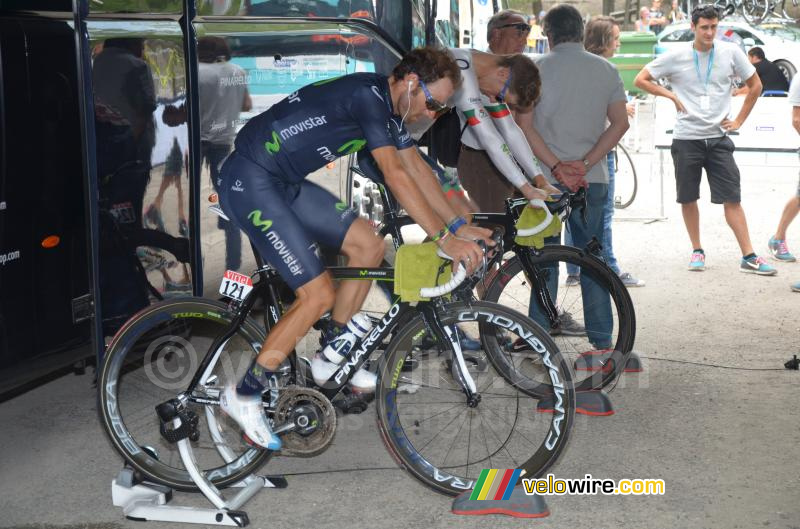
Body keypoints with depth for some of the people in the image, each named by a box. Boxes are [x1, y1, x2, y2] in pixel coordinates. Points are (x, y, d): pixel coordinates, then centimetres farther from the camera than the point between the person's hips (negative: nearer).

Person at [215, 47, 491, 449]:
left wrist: (458, 226, 14)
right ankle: (243, 395, 1)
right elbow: (396, 176, -24)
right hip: (249, 180, -10)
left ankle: (331, 359, 20)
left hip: (284, 183, 10)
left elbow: (418, 169, 18)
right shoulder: (369, 95, -19)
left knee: (368, 247, 8)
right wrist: (444, 238, -24)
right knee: (318, 295, -12)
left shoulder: (388, 107, 12)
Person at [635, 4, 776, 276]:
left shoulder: (730, 52, 0)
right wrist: (671, 95, -5)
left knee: (732, 199, -3)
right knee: (688, 199, 7)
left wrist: (739, 120, 6)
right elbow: (641, 80, 4)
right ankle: (697, 251, 23)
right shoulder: (676, 57, -3)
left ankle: (748, 257, -1)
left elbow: (755, 85, 12)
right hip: (686, 139, 0)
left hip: (718, 138, 0)